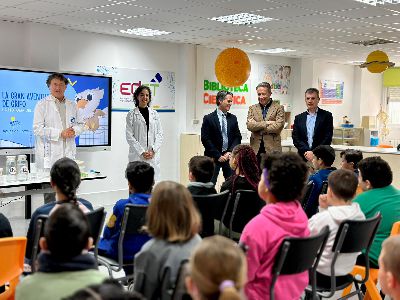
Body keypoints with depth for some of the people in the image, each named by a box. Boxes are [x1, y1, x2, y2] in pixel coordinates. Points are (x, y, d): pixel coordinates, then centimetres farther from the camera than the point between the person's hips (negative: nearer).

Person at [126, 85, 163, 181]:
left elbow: (160, 134, 9)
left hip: (153, 155, 3)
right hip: (137, 155, -3)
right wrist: (142, 152, -11)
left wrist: (153, 150, -6)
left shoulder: (154, 114, 12)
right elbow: (129, 136, -3)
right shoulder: (131, 115, 1)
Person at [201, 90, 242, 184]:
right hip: (214, 157, -4)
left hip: (229, 156, 4)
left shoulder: (233, 118, 11)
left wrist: (230, 152, -6)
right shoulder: (209, 118, -2)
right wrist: (218, 155, -9)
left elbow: (238, 137, 9)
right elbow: (205, 139, -6)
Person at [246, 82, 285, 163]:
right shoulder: (252, 108, 13)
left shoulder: (279, 108, 4)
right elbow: (249, 125, -2)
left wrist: (258, 127, -4)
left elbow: (278, 126, -9)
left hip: (272, 149, -2)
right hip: (256, 149, 2)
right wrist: (266, 123, -12)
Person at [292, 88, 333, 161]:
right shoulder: (298, 118, 12)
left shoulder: (326, 116, 4)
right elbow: (295, 139, 5)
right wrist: (307, 152, -9)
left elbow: (328, 138, -3)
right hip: (303, 157, 2)